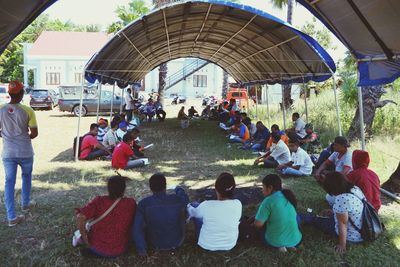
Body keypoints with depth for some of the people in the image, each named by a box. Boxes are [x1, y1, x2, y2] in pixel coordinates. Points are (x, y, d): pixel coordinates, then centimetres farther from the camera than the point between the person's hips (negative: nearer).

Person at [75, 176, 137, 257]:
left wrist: (84, 238, -10)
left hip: (97, 248, 2)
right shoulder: (131, 203, -14)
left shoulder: (99, 201, -15)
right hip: (119, 251, -2)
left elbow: (80, 217, -24)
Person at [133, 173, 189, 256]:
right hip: (177, 243, 0)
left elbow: (137, 229, -24)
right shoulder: (178, 199, -20)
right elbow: (186, 200, 5)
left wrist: (141, 249, -10)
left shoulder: (144, 203, -23)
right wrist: (179, 190, 26)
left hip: (155, 245, 0)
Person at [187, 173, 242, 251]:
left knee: (194, 205, 14)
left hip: (207, 245, -2)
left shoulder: (206, 205, -27)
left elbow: (193, 213, -3)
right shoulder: (238, 204, -20)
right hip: (230, 245, 3)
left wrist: (188, 206, 23)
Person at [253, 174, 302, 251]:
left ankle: (279, 245, 2)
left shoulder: (268, 201, -16)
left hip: (275, 242, -4)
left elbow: (258, 224, -16)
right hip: (295, 241, 4)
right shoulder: (288, 196, 4)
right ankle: (290, 244, 12)